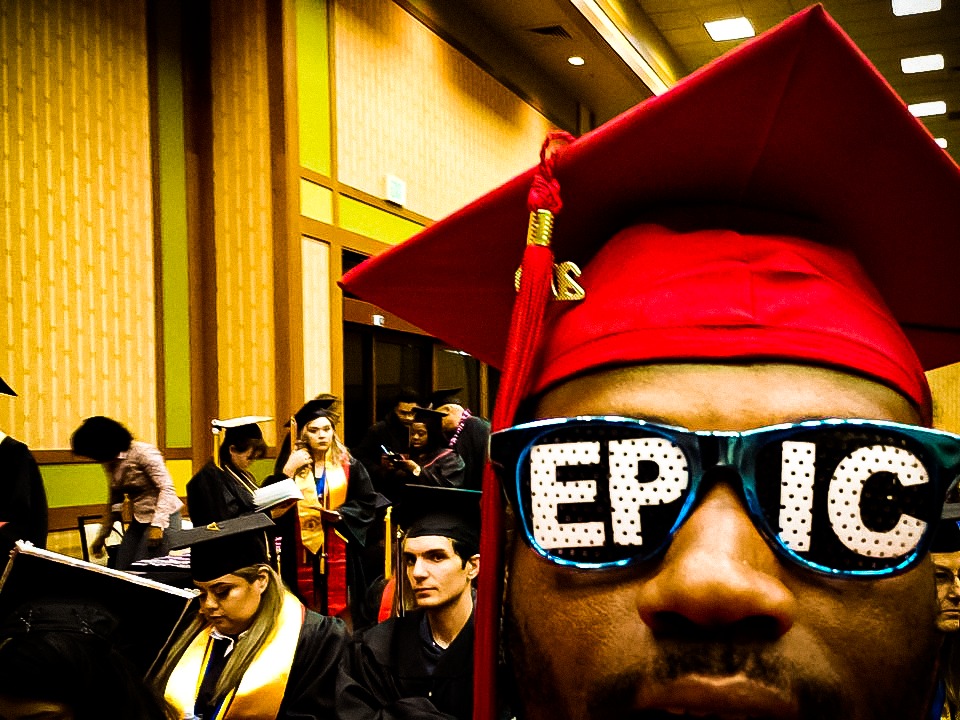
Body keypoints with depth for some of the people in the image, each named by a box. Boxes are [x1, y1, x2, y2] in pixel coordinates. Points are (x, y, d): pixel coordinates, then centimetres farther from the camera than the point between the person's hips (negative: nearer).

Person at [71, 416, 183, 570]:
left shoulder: (143, 452, -14)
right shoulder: (111, 463, 9)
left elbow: (166, 488, -18)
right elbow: (114, 503, 21)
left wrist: (157, 525, -25)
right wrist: (102, 535, 24)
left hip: (163, 518, -8)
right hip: (139, 521, 8)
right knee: (120, 571, -3)